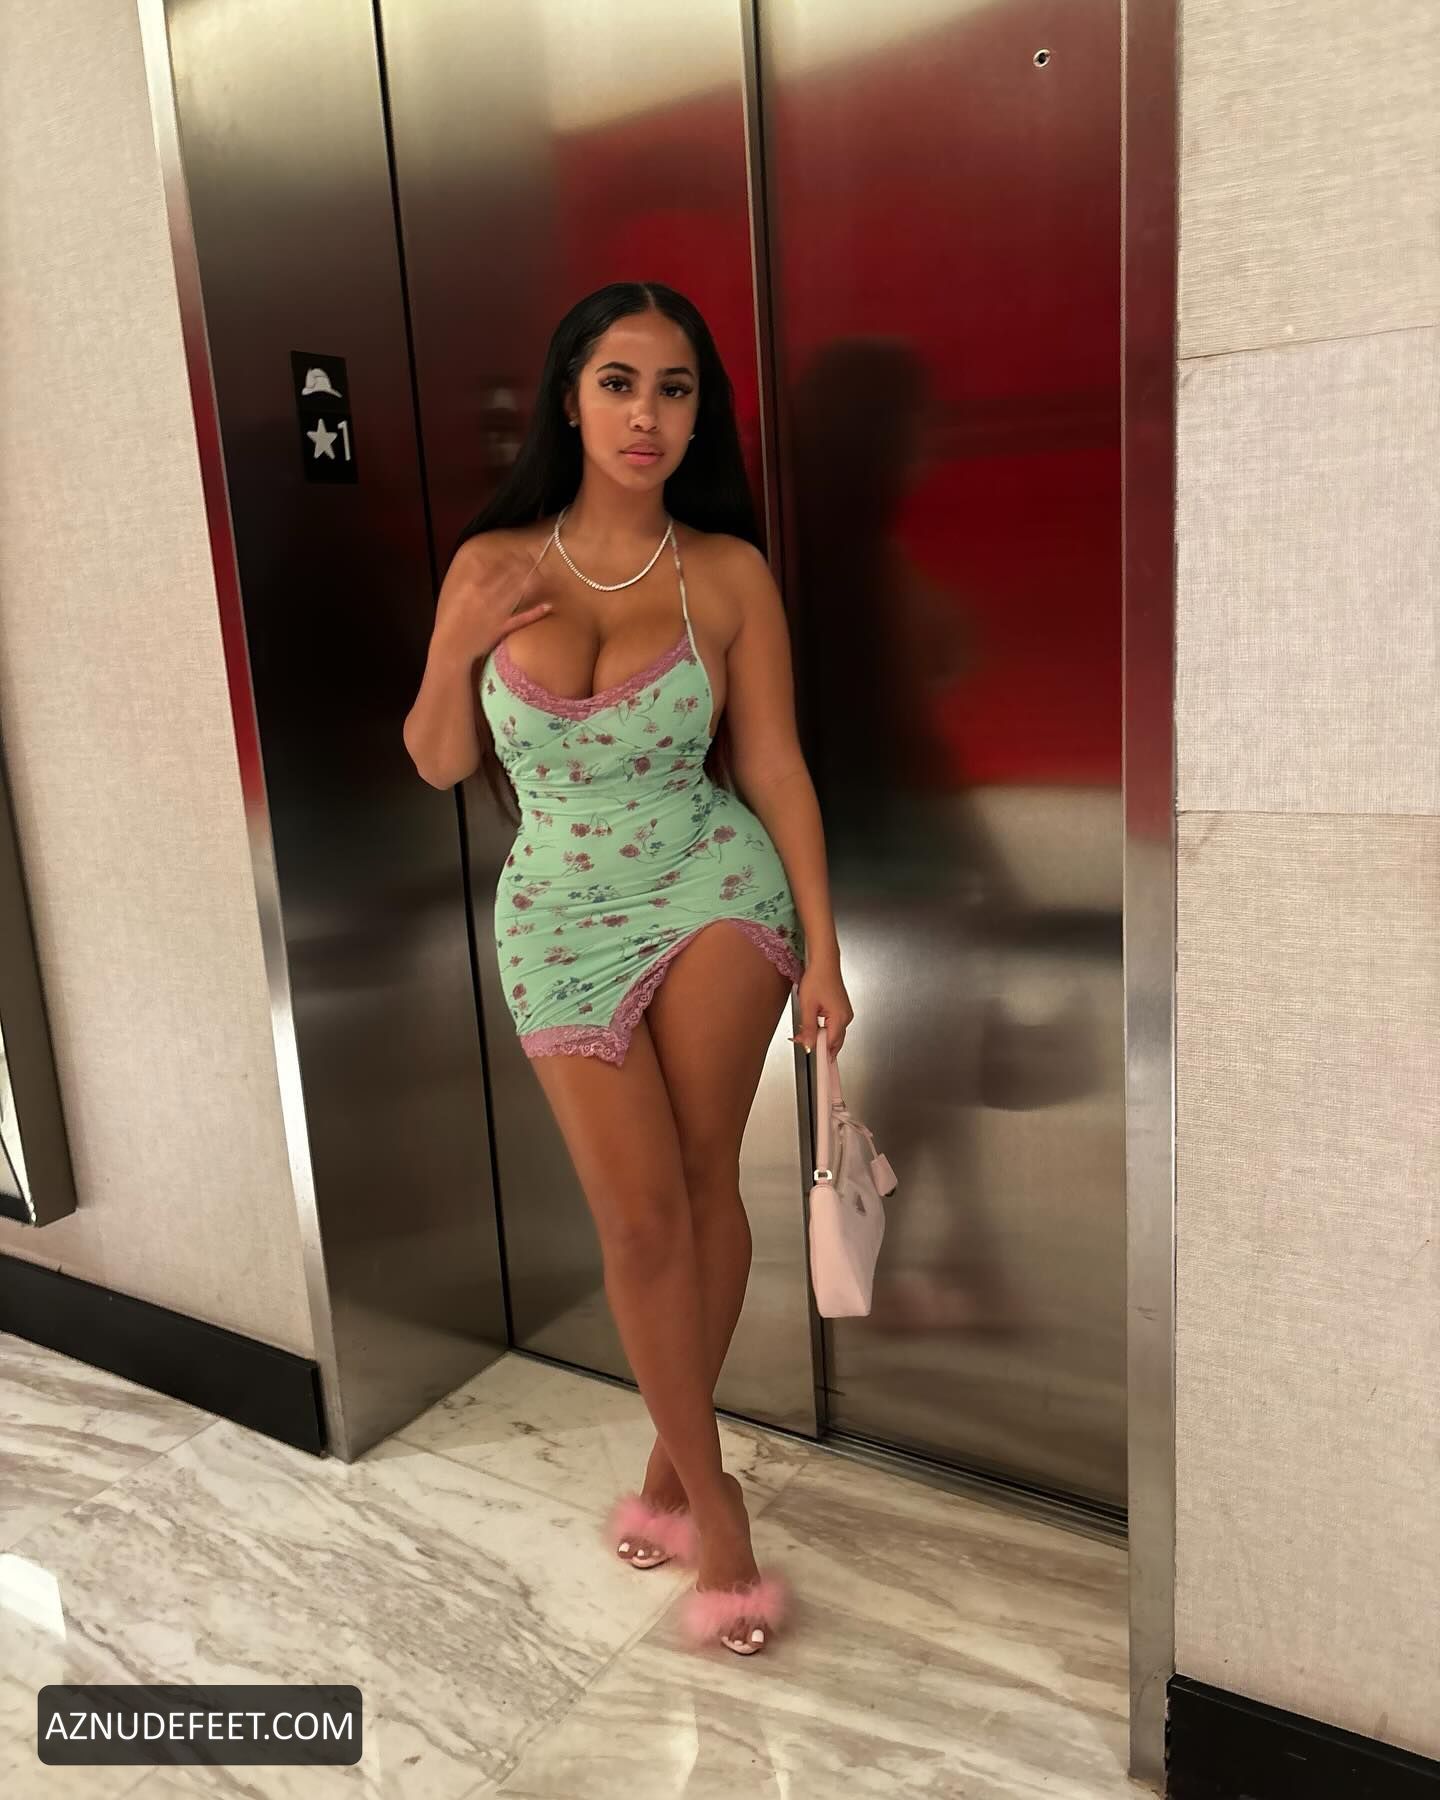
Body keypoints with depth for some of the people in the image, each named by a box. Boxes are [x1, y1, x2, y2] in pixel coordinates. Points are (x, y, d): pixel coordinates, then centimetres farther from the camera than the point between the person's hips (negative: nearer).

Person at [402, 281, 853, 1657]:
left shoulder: (729, 573, -3)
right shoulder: (490, 565, -1)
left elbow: (772, 766, -1)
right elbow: (438, 765, 6)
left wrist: (822, 951, -3)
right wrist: (456, 648, -13)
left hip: (713, 885, 0)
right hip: (564, 914, 1)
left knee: (699, 1178, -2)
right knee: (642, 1213, -1)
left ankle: (672, 1461, 22)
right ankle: (713, 1498, 16)